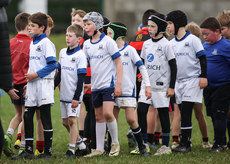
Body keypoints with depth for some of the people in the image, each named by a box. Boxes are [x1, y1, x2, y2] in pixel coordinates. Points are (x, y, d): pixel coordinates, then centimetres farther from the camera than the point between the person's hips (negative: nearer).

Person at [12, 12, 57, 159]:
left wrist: (36, 74, -16)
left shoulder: (46, 43, -10)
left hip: (44, 83, -8)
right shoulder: (31, 43, 16)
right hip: (31, 85, 8)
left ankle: (48, 151, 2)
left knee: (45, 119, -3)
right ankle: (28, 150, 9)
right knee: (27, 117, 4)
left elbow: (52, 64, -15)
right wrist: (28, 76, 14)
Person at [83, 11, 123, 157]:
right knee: (99, 116, 8)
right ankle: (99, 149, 12)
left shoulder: (108, 41, -8)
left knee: (107, 113, -17)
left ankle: (115, 143, 1)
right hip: (95, 85, 6)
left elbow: (119, 63, -7)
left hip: (109, 84, -6)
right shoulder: (87, 44, 10)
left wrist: (119, 84, -12)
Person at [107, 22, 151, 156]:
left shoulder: (129, 50, -3)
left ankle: (142, 147, 2)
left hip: (128, 90, -5)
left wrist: (147, 86, -12)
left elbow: (142, 67, -5)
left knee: (131, 120, -10)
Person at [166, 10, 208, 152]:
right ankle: (185, 143, 6)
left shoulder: (192, 39, -4)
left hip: (192, 80, -6)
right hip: (178, 81, 6)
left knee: (185, 112, -12)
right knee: (181, 113, 2)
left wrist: (203, 77, -11)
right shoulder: (171, 43, 13)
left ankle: (185, 144, -12)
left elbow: (202, 58, -5)